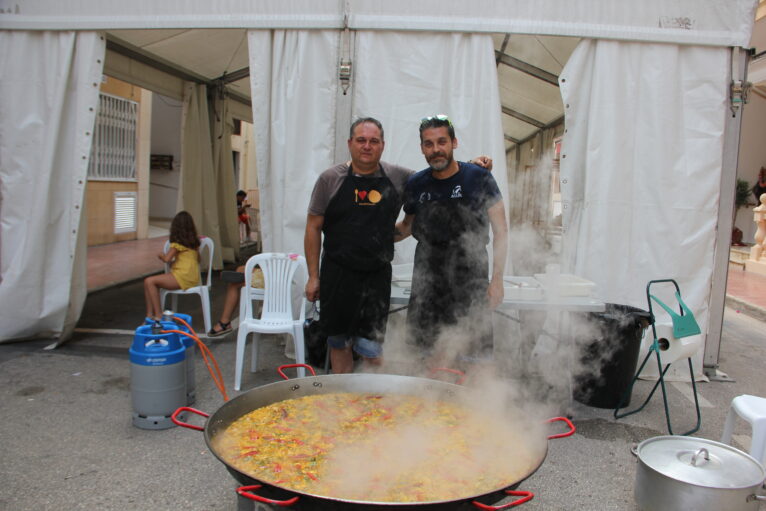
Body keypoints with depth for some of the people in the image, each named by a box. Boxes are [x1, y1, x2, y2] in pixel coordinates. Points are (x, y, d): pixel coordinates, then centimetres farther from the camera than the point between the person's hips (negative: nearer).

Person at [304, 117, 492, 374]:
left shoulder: (398, 177, 4)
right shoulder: (331, 179, 0)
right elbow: (313, 228, 2)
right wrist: (313, 276, -1)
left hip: (377, 276, 0)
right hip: (337, 274, 0)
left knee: (371, 348, -1)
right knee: (339, 342, 12)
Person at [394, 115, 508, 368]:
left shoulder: (479, 179, -5)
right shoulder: (416, 185, 4)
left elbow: (500, 232, -3)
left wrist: (497, 279, -9)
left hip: (470, 280, -3)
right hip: (427, 278, 3)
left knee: (472, 358, -2)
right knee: (429, 352, 10)